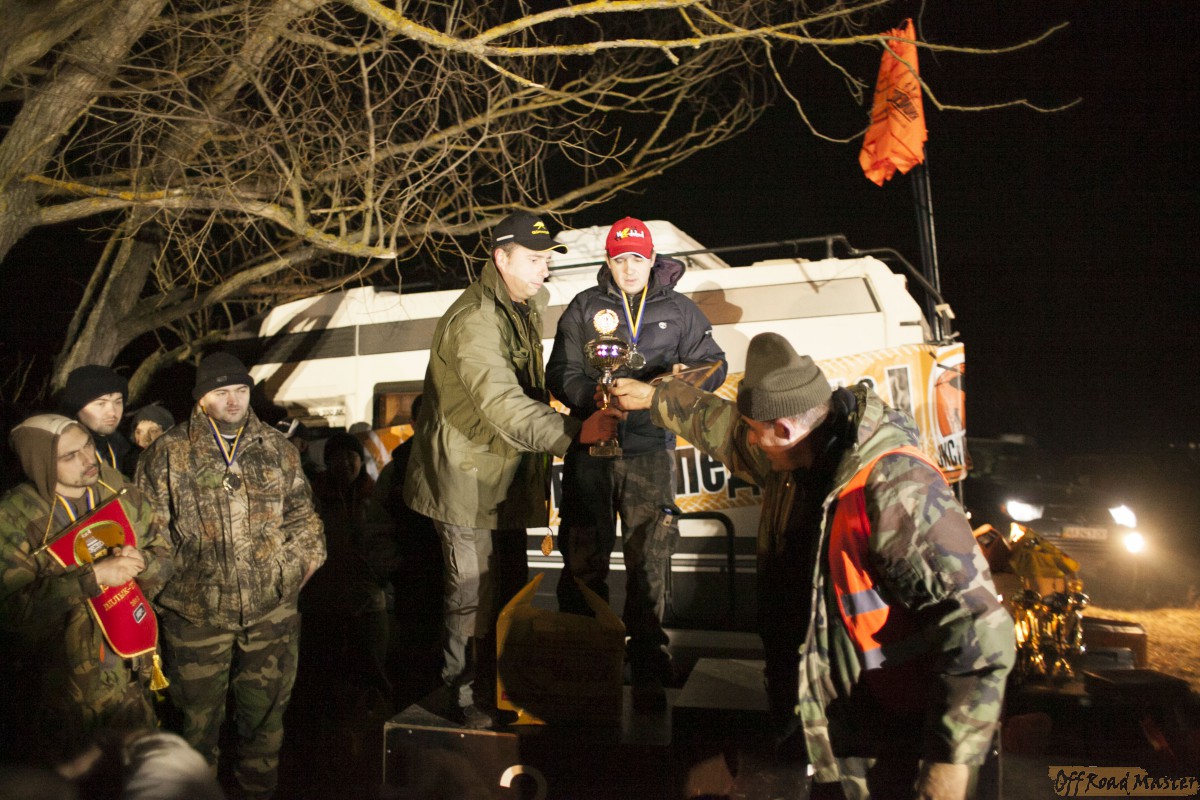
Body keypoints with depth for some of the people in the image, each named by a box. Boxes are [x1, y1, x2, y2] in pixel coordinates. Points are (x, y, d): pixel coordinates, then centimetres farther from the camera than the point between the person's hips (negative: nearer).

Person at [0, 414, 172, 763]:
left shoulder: (122, 495, -3)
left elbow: (164, 558, 3)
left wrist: (142, 561, -19)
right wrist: (94, 576, -31)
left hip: (129, 679, 4)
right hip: (57, 692, -4)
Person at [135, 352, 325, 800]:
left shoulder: (277, 449, 5)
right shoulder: (168, 455, -2)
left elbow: (301, 514, 12)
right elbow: (149, 530, 2)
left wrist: (307, 557, 3)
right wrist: (166, 577, -3)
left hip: (271, 610, 2)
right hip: (197, 612, -2)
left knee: (265, 712, 15)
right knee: (199, 714, 12)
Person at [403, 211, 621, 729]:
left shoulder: (524, 306, 9)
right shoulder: (474, 321, -25)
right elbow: (506, 408, -37)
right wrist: (576, 431, -45)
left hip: (506, 477, 10)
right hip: (467, 478, -9)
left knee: (510, 588, 18)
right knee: (472, 594, 1)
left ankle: (501, 684, 35)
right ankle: (463, 698, 19)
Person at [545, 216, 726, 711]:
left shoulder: (678, 310, 10)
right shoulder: (584, 307, 8)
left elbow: (714, 363, 14)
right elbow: (560, 373, 3)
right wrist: (595, 396, -18)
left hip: (651, 451, 0)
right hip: (591, 448, 0)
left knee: (649, 563, 3)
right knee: (584, 562, 4)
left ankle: (646, 673, 15)